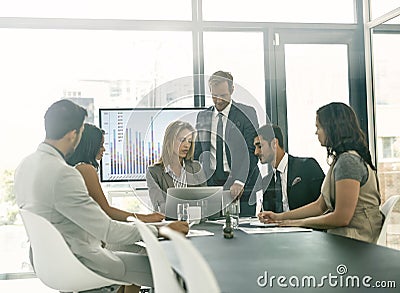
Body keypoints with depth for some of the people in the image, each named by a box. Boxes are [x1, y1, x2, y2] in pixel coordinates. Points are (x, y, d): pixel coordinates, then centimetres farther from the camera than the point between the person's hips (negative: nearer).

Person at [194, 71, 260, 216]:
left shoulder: (246, 114, -1)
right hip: (211, 183, 3)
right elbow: (197, 153, 15)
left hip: (242, 186, -3)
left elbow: (251, 152, -8)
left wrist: (239, 182, -19)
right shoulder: (202, 116, 13)